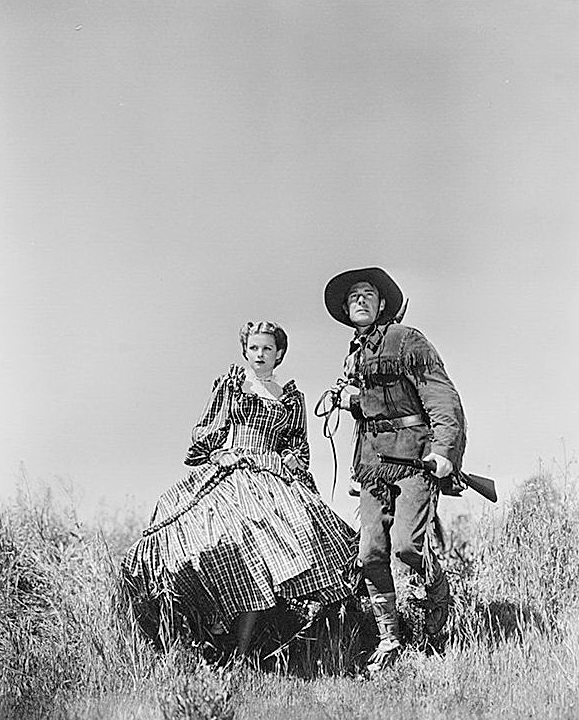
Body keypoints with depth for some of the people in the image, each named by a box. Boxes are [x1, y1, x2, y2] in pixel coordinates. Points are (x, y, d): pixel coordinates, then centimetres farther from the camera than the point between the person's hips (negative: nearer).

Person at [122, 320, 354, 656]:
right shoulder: (229, 384, 17)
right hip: (222, 473, -1)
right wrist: (222, 453, -3)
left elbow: (300, 448, 22)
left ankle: (243, 650, -24)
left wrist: (287, 461, 2)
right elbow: (203, 433, 15)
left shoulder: (292, 398, 20)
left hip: (269, 476, 1)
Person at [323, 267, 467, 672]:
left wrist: (444, 448, -23)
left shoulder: (407, 341, -2)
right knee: (371, 554, 0)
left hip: (414, 453, -6)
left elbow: (443, 397, -10)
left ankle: (437, 586, 15)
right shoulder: (354, 357, 19)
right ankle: (389, 639, 11)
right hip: (371, 457, 6)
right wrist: (348, 399, 6)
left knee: (406, 545, -18)